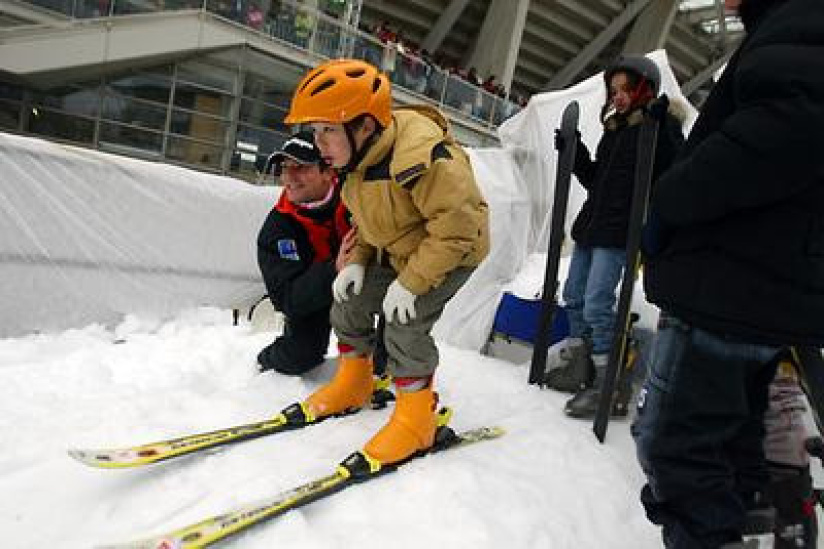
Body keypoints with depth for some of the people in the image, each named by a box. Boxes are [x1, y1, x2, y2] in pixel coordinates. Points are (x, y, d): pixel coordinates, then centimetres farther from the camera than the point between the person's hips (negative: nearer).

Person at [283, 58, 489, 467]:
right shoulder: (360, 158, -6)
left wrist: (411, 281, -30)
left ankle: (416, 419, -2)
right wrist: (356, 261, -4)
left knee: (404, 323, -21)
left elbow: (456, 226, -33)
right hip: (396, 249, 9)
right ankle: (352, 385, 25)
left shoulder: (422, 158, -36)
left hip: (452, 250, -8)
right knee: (349, 300, 4)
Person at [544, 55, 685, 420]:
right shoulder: (614, 127, 18)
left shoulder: (662, 125, -4)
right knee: (573, 298, 12)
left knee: (596, 305, -12)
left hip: (619, 232, -8)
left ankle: (606, 379, 0)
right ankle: (578, 362, 27)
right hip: (591, 225, 8)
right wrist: (574, 151, 12)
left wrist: (662, 126, -30)